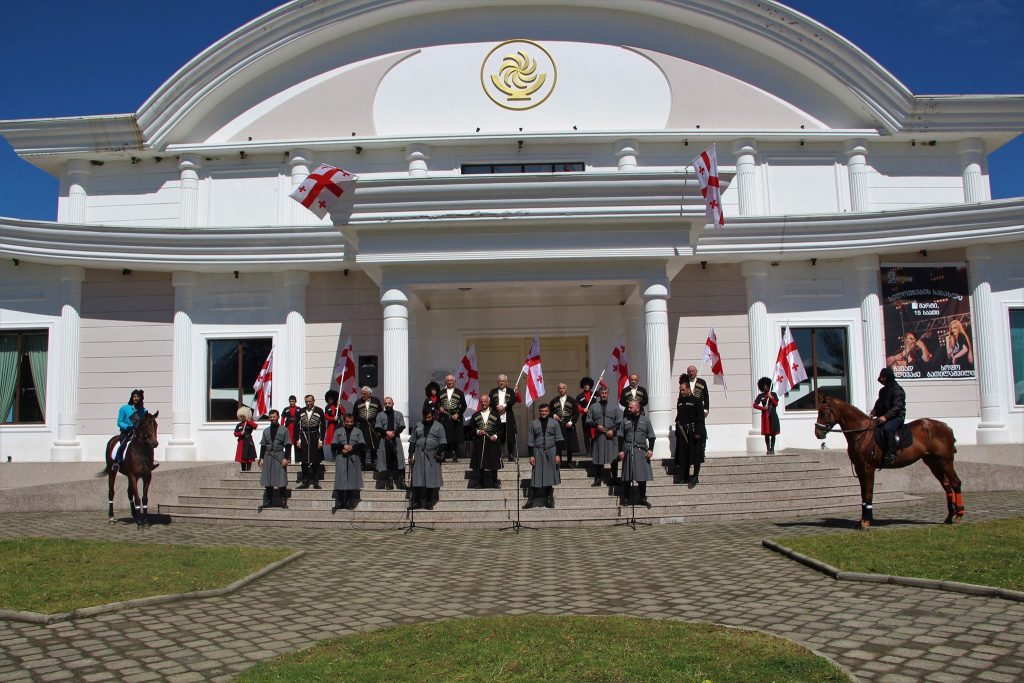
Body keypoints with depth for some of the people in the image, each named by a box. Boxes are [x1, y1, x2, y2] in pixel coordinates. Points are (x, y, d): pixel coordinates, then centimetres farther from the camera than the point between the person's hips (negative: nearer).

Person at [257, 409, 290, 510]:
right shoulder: (266, 431, 11)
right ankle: (267, 502, 14)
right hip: (268, 457, 3)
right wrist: (261, 458, 3)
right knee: (268, 481, 7)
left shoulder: (284, 430, 1)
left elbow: (287, 446, -2)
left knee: (281, 480, -3)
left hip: (279, 457, -3)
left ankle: (283, 502, 4)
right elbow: (263, 445, 11)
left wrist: (286, 458, -10)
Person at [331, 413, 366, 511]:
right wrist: (343, 446, -13)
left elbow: (363, 445, 2)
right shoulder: (338, 432, 13)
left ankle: (350, 503, 4)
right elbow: (333, 445, 3)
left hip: (354, 460, 0)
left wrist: (352, 447, -13)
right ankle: (339, 504, 1)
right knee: (340, 481, -3)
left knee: (352, 481, -2)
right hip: (341, 460, 0)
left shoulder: (358, 431, 12)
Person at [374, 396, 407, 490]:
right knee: (387, 462, -2)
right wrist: (387, 432, -14)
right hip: (384, 441, 0)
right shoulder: (380, 415, 11)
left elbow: (402, 426, 3)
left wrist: (393, 433, -11)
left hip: (396, 440, 0)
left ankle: (401, 483, -4)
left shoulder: (399, 414, 13)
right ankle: (389, 484, 1)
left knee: (398, 461, -5)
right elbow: (377, 428, 0)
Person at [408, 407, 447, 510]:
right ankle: (416, 502, 2)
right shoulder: (417, 426, 11)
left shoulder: (438, 426, 7)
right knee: (417, 479, -2)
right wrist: (411, 456, 3)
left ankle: (430, 503, 8)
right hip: (419, 456, 1)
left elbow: (442, 443, 3)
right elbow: (412, 442, 11)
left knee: (431, 479, 0)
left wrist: (439, 454, -9)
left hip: (433, 457, -1)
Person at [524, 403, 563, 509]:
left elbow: (559, 439, 3)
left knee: (549, 476, 6)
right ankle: (530, 501, 1)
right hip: (538, 452, 0)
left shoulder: (554, 423, 4)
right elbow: (530, 441, 5)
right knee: (536, 477, -2)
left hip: (551, 452, 0)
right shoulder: (533, 424, 4)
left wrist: (558, 455, -3)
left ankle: (549, 500, 16)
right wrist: (531, 455, -1)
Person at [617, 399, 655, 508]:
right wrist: (621, 450, 0)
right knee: (627, 476, 5)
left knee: (642, 476, 2)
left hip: (641, 451, -1)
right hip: (628, 451, 1)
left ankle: (643, 498, 12)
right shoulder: (625, 421, 8)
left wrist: (650, 449, -5)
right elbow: (620, 437, 8)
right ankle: (626, 497, 14)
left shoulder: (645, 420, 3)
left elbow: (651, 436, 4)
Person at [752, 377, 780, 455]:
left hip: (773, 416, 1)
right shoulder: (760, 396, 4)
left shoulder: (773, 394, 7)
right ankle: (768, 449, 4)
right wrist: (763, 408, -13)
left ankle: (772, 449, 3)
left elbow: (776, 404, 0)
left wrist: (771, 397, -12)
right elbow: (755, 405, -1)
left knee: (773, 433, 0)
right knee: (767, 433, -1)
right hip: (765, 416, -1)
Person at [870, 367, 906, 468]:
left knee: (887, 428, -37)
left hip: (897, 417, -9)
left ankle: (891, 454, -36)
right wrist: (874, 411, 1)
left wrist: (886, 416, -30)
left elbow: (897, 407, -19)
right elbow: (879, 404, 23)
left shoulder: (898, 390, -11)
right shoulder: (883, 391, 16)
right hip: (883, 417, 9)